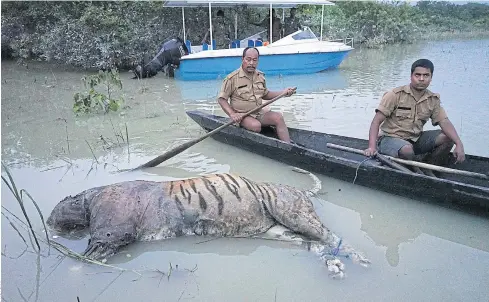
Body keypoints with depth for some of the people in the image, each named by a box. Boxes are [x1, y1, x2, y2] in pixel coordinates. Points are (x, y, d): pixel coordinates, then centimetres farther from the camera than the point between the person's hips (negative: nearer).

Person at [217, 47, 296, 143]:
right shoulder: (232, 78, -10)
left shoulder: (260, 76, 8)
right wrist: (232, 114, -21)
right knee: (256, 125, -34)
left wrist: (283, 93, 9)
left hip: (259, 112, 5)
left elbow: (265, 94, 23)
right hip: (241, 115, -5)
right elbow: (221, 99, -7)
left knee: (278, 117, -16)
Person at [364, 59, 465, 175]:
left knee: (447, 138, -9)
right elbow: (376, 122, -17)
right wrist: (372, 147, -30)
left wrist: (459, 144, -21)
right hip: (391, 138, -6)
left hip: (415, 139, 6)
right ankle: (415, 172, -3)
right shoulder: (396, 95, -13)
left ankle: (427, 168, 9)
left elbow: (445, 122, -3)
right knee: (407, 149, -37)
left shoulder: (433, 100, 4)